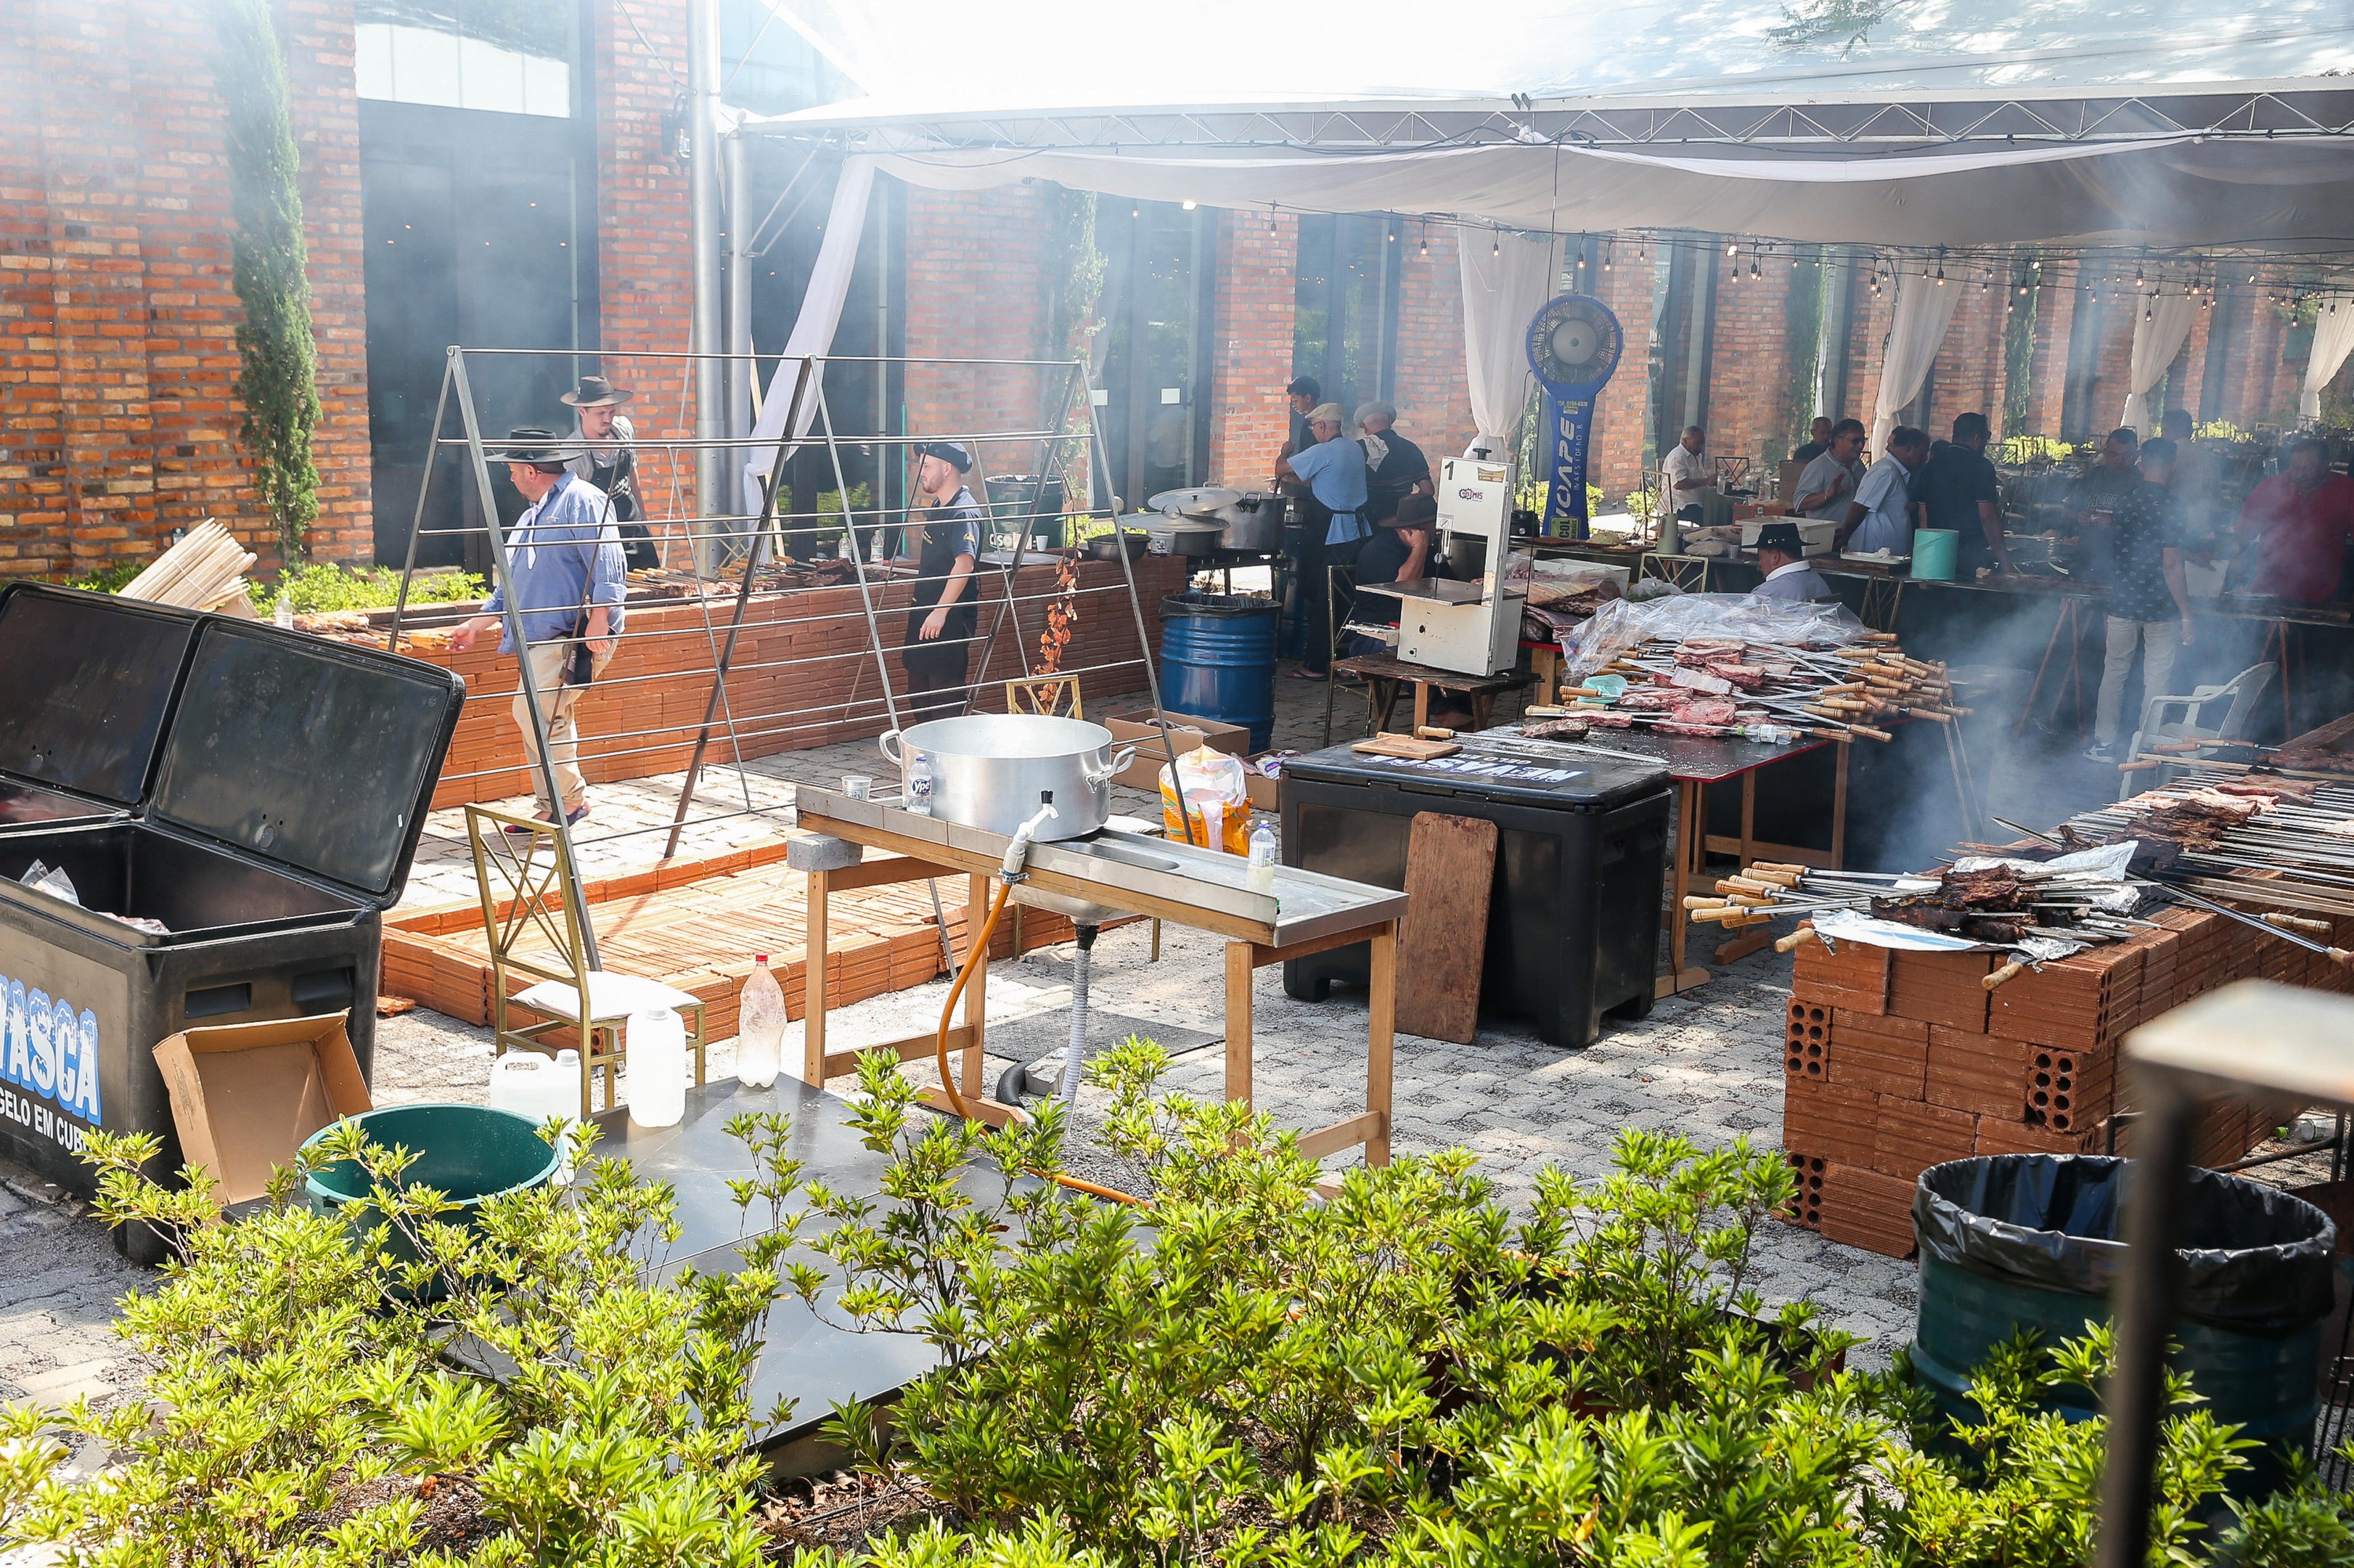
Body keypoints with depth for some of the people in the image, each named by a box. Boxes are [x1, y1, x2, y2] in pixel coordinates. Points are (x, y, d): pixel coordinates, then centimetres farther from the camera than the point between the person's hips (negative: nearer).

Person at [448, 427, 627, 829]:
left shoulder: (581, 500, -6)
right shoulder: (533, 516, 25)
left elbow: (606, 565, -17)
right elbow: (511, 583, 31)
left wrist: (598, 620, -25)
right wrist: (478, 625, 30)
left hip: (577, 637, -10)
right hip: (544, 637, 10)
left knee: (535, 710, -18)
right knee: (551, 720, 8)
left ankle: (570, 797, -8)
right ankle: (553, 808, 13)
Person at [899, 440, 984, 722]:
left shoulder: (963, 513, -20)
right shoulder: (939, 507, 12)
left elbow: (964, 564, -32)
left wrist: (940, 611, -34)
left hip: (950, 617, -10)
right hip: (926, 610, 11)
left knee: (945, 690, -4)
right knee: (919, 688, 17)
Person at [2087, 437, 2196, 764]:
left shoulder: (2123, 501, 2)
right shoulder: (2169, 507, -14)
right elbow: (2170, 564, -17)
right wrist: (2186, 615, -12)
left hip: (2122, 602, 4)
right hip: (2161, 607, -4)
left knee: (2114, 672, 12)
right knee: (2156, 679, 5)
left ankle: (2104, 744, 15)